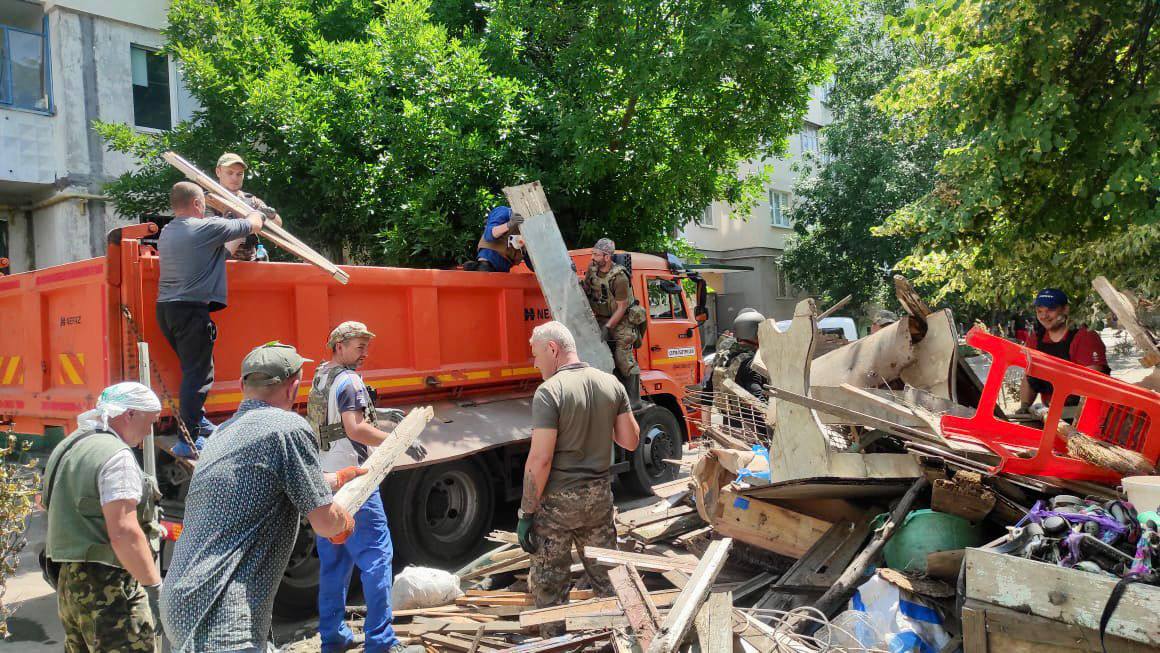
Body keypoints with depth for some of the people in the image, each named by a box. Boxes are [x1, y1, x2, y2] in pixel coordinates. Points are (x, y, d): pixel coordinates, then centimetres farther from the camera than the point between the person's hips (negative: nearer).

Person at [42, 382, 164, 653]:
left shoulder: (69, 447, 14)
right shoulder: (115, 454, -16)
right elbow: (123, 533, -22)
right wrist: (155, 587, -19)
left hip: (69, 581, 10)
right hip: (109, 588, -10)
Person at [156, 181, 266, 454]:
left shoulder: (166, 232, 15)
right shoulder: (207, 227, -7)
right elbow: (253, 225, 4)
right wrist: (258, 214, 25)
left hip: (164, 308, 8)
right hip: (191, 309, -8)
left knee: (192, 368, 21)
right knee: (198, 375, -4)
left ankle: (198, 421, 31)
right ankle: (188, 440, -5)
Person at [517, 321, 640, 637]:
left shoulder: (550, 391, -18)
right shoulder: (612, 384, 0)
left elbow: (540, 460, -21)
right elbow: (631, 441, 5)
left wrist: (526, 514, -13)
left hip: (558, 499, -6)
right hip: (599, 493, 6)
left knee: (548, 585, 10)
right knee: (607, 575, 19)